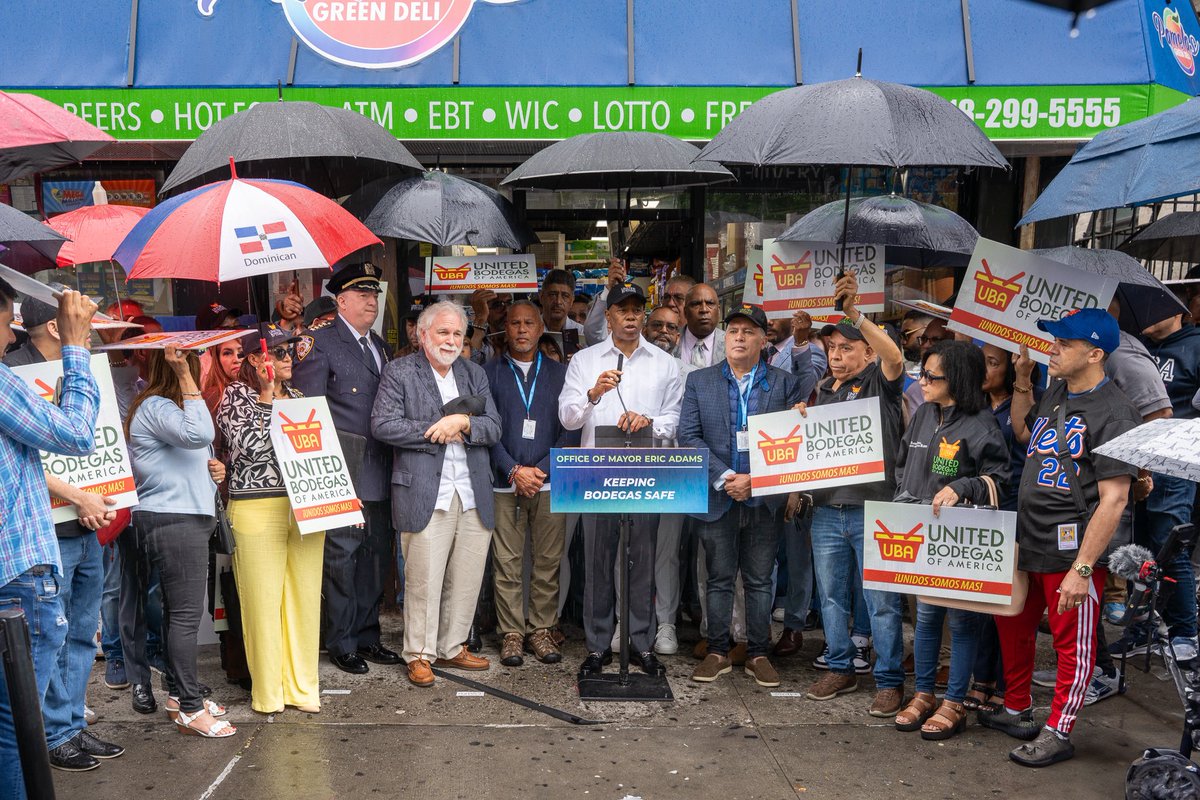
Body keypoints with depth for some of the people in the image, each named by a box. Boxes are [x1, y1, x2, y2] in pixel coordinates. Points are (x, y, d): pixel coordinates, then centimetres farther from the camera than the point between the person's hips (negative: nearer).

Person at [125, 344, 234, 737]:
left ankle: (178, 694, 23)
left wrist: (213, 468, 8)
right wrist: (185, 377, -26)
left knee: (179, 612, 14)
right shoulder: (154, 407, -13)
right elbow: (199, 434, -31)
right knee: (186, 615, -8)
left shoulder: (170, 406, 20)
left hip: (189, 518, 10)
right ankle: (189, 709, -3)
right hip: (172, 522, -10)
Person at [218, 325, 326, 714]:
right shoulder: (236, 394, -1)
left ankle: (301, 685, 19)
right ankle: (268, 693, 13)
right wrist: (266, 398, -12)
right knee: (263, 602, -1)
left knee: (304, 598, 7)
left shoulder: (295, 393, 16)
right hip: (258, 511, -5)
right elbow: (247, 447, -15)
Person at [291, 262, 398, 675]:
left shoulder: (380, 345, 17)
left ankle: (367, 636, 25)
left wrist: (392, 459, 12)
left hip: (379, 472, 7)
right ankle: (341, 644, 12)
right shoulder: (320, 343, -6)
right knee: (342, 557, 0)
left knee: (376, 556, 13)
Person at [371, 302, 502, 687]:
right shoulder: (399, 371, 3)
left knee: (467, 578, 8)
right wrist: (438, 431, -8)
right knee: (424, 579, -2)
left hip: (474, 495, 5)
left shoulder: (474, 374, 17)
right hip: (425, 493, -5)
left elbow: (494, 429, 9)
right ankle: (419, 654, 12)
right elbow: (382, 425, -9)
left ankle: (451, 648, 22)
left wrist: (462, 423, -11)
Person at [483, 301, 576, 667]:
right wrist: (513, 470, -10)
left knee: (548, 561, 3)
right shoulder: (490, 372, 7)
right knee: (507, 562, 1)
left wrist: (541, 470, -7)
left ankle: (541, 630, 14)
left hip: (548, 482, 1)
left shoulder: (559, 373, 10)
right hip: (504, 482, -1)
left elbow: (570, 429, 4)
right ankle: (512, 633, 10)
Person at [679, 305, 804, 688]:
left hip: (765, 499, 0)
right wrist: (724, 478, -12)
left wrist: (755, 479, -13)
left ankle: (759, 654, 18)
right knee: (719, 579, 8)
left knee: (759, 580, 8)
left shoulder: (785, 384, 4)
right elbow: (689, 436, -2)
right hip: (718, 498, 0)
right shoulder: (699, 381, 5)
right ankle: (718, 652, 18)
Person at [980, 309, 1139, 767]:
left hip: (1072, 550, -8)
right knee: (1012, 626, 19)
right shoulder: (1055, 393, 7)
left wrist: (1082, 568, -23)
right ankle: (1016, 712, 37)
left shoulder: (1113, 413, -17)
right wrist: (1022, 380, 12)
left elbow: (1113, 499, -20)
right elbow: (1022, 433, 27)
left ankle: (1058, 732, 22)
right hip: (1026, 540, 8)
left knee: (1073, 644, 8)